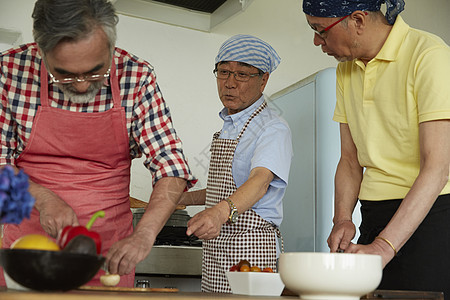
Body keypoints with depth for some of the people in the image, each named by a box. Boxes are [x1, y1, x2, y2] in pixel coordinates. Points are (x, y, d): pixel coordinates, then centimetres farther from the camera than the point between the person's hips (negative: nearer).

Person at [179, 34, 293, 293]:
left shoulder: (274, 129, -12)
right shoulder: (228, 127, 16)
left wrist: (221, 212, -46)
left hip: (249, 251, -8)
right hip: (215, 251, 8)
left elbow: (260, 181, -30)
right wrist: (184, 198, 23)